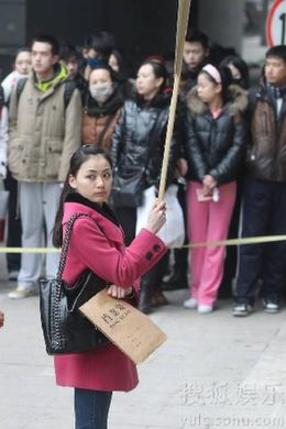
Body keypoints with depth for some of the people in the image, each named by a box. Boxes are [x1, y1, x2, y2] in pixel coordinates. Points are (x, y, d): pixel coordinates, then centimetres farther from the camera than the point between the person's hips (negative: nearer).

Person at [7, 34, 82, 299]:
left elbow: (72, 136, -9)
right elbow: (14, 125, 14)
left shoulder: (68, 91, -5)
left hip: (55, 171, -4)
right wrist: (14, 159, 4)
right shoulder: (21, 88, 10)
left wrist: (66, 172, -14)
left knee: (56, 227, -1)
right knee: (30, 227, 11)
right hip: (27, 169, 4)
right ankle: (27, 280, 17)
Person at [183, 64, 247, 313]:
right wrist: (203, 176, -18)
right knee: (197, 239, 7)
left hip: (225, 183, -2)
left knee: (216, 240, 3)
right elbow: (192, 145, -5)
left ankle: (207, 295, 7)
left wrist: (216, 176, -17)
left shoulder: (235, 112, -4)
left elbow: (237, 147, -8)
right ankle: (196, 290, 17)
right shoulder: (194, 110, 1)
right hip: (196, 181, 2)